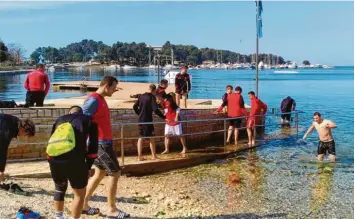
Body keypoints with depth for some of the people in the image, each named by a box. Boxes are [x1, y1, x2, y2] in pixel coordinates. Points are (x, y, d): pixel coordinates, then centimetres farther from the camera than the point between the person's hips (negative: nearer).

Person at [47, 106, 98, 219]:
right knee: (80, 193, 16)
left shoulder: (60, 119, 29)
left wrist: (52, 163, 29)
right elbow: (93, 146, 12)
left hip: (55, 160, 4)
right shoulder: (88, 120, 21)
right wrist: (88, 167, 16)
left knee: (60, 189, 30)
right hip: (74, 160, -4)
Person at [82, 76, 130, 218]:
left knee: (100, 173, 16)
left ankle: (84, 204, 24)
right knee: (115, 173, -4)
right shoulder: (93, 100, -17)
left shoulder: (101, 99, 13)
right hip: (100, 143, -10)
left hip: (104, 142, 10)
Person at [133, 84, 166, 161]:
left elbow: (135, 107, 12)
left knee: (140, 138, 10)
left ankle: (139, 157, 10)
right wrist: (164, 117, -15)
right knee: (152, 138, 6)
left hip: (140, 120, 6)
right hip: (147, 120, -6)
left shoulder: (142, 96, 9)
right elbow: (155, 110, -21)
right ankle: (154, 156, 12)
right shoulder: (152, 97, -11)